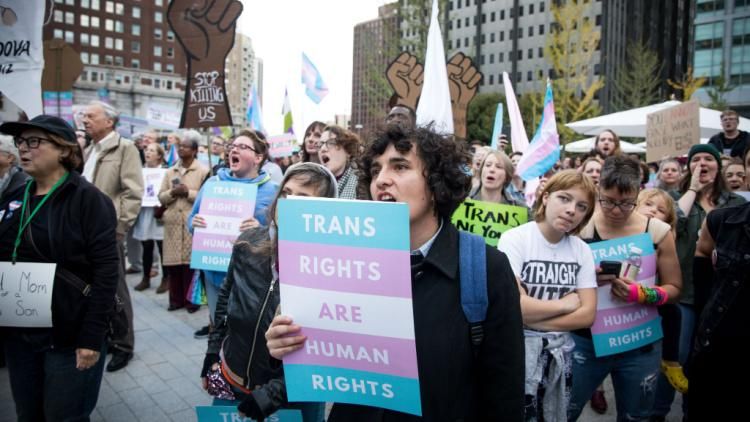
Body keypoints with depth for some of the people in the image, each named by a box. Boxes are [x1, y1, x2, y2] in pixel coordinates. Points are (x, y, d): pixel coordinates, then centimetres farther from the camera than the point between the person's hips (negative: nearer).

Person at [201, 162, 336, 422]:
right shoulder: (249, 243, -9)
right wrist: (212, 357, 8)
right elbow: (225, 298, 7)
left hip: (293, 397, -4)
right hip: (231, 381, 4)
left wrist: (268, 397, -16)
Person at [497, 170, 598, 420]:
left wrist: (531, 320, -14)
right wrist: (565, 304, -10)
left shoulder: (582, 250, 2)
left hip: (560, 353, 5)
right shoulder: (514, 239, -14)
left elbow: (587, 315, -4)